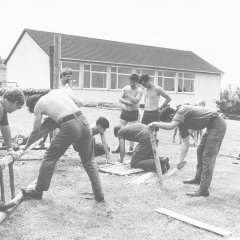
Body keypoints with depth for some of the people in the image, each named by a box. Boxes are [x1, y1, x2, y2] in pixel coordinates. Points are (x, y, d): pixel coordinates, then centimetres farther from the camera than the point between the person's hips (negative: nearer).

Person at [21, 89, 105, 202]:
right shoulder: (60, 91, 23)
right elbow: (79, 103, 19)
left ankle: (38, 192, 28)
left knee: (49, 158, 15)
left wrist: (26, 146, 29)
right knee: (89, 162, 19)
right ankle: (99, 195, 22)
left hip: (69, 127, -5)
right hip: (83, 122, 5)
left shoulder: (38, 105, 11)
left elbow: (36, 131, 15)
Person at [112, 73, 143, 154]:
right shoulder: (126, 88, 4)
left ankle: (131, 148, 7)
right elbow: (120, 99, 1)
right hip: (124, 111, 5)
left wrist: (127, 94, -23)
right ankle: (119, 147, 15)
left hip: (133, 112, -5)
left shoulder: (139, 90, -9)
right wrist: (127, 102, -17)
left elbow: (136, 100, -23)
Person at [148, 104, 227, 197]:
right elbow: (185, 143, 7)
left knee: (208, 157, -11)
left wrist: (154, 123, -19)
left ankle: (203, 190, -9)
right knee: (200, 152, 21)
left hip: (217, 125, -10)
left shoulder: (182, 110, -19)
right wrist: (180, 161, 4)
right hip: (211, 127, 10)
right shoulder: (181, 122, 7)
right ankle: (198, 178, 39)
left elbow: (170, 126, -34)